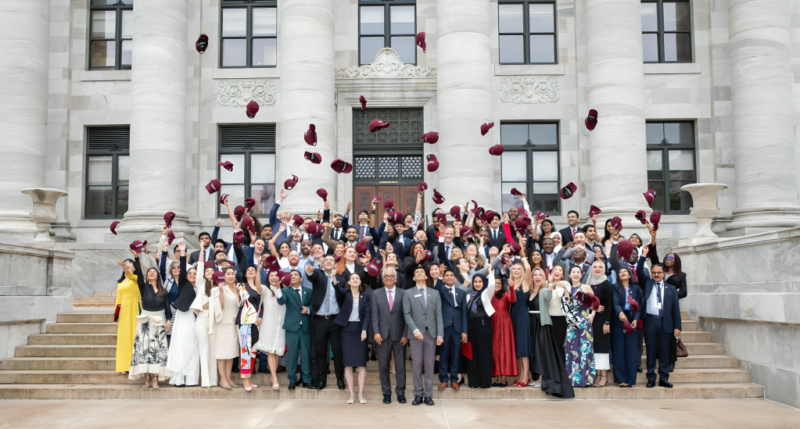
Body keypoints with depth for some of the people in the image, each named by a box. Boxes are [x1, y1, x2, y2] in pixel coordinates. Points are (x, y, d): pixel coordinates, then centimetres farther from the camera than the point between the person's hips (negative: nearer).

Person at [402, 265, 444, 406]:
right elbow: (407, 314, -2)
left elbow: (439, 315, 6)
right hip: (416, 333, -1)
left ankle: (428, 395, 9)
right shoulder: (408, 294, 6)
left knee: (429, 365, 4)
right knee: (417, 365, 2)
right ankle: (418, 394, 9)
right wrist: (415, 330, -16)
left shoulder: (435, 293, 12)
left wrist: (440, 334, -4)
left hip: (431, 333, 1)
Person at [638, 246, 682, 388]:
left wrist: (677, 326, 3)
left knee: (664, 352, 5)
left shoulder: (671, 289, 12)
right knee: (651, 351, 3)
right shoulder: (647, 283, 10)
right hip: (650, 321, -1)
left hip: (666, 323, 1)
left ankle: (664, 378, 13)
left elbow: (676, 308, 9)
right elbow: (639, 272, -6)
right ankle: (651, 378, 10)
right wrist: (643, 256, -13)